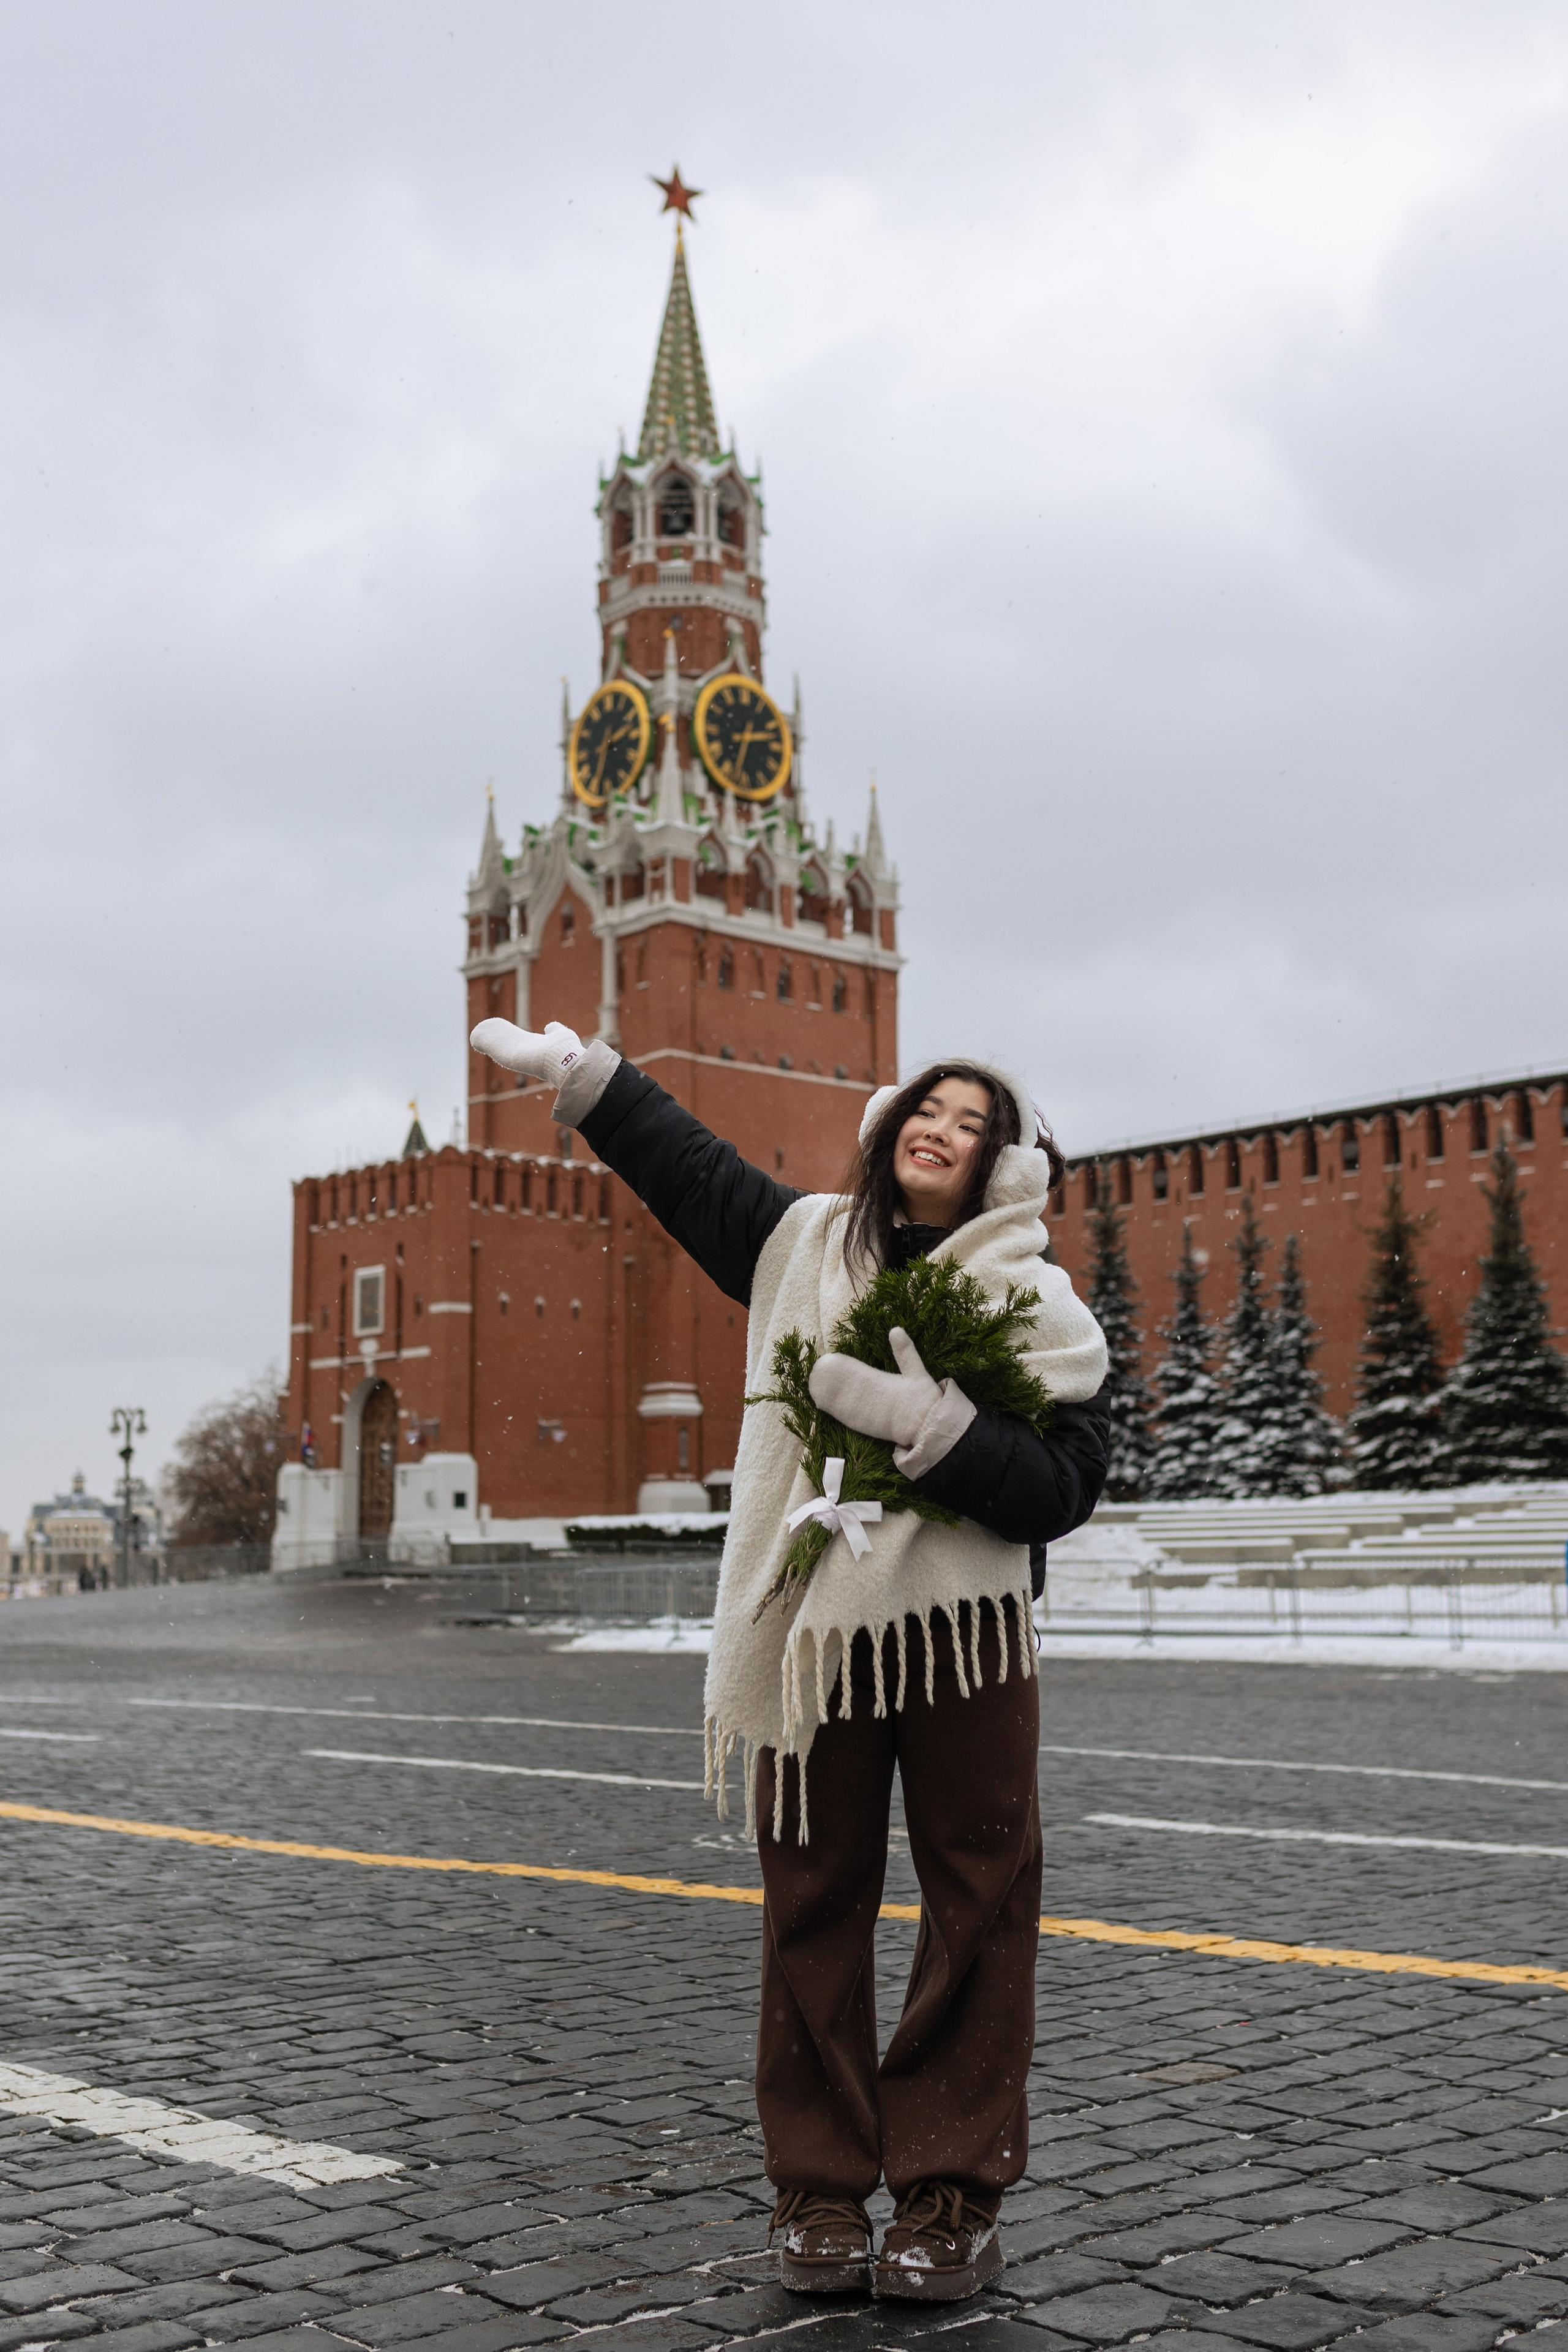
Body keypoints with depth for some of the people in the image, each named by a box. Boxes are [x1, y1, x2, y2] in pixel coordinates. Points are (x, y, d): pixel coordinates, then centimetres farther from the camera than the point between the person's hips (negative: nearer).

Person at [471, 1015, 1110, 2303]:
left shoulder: (1036, 1306, -1)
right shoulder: (807, 1242, 10)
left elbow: (1060, 1491, -10)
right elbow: (687, 1163, 22)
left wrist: (921, 1419, -20)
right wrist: (577, 1068, 22)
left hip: (966, 1639, -2)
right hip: (810, 1637, 3)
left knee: (979, 1910, 0)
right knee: (814, 1911, 6)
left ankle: (952, 2195, 13)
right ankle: (821, 2193, 17)